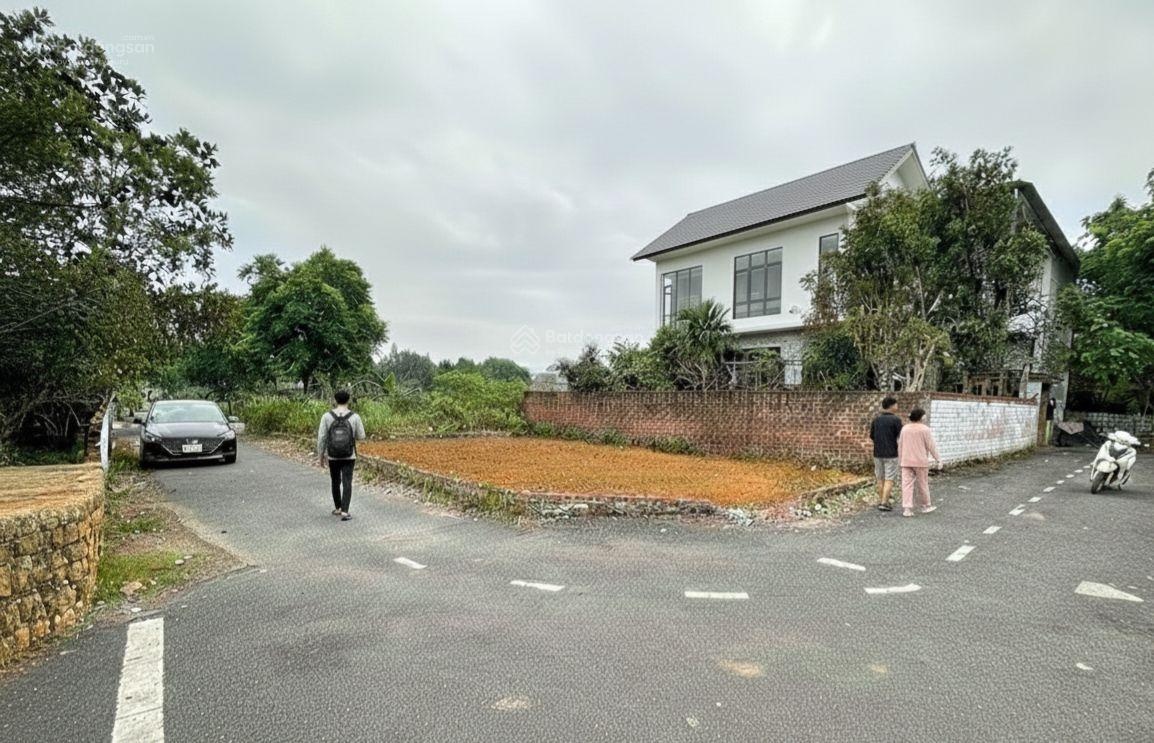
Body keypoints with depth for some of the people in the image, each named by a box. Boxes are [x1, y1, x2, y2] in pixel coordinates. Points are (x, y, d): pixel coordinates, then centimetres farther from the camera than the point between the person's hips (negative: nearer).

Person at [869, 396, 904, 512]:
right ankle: (884, 503, -3)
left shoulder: (876, 419, 4)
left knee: (880, 478, 13)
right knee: (889, 479, 0)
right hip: (891, 454, -5)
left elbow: (871, 437, 9)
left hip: (878, 453, 5)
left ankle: (881, 501, 19)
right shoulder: (896, 419, -11)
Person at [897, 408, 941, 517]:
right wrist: (938, 459, -1)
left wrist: (901, 460, 16)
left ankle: (907, 509, -6)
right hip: (920, 462, -3)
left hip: (906, 462, 3)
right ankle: (926, 506, 25)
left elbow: (900, 446, 8)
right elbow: (931, 446, -9)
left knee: (907, 485, 0)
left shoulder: (904, 428, 5)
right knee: (923, 484, 11)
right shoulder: (925, 429, -8)